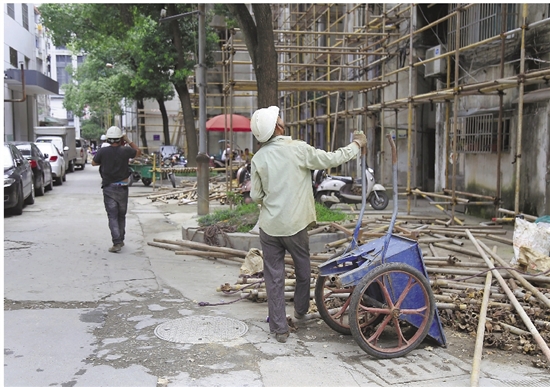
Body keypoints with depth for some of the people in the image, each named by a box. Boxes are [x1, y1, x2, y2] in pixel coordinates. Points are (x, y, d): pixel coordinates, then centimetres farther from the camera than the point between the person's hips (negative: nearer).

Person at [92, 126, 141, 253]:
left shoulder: (102, 151, -9)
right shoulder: (125, 151, -8)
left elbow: (93, 163, 9)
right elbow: (138, 152, 12)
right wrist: (128, 141, 12)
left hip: (108, 188, -1)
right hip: (122, 188, 1)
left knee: (112, 216, -1)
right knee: (121, 215, 16)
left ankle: (117, 242, -10)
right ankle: (121, 240, 26)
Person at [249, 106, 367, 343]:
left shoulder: (258, 158, -4)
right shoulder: (298, 149, -12)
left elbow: (255, 195, 2)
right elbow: (332, 159, -4)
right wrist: (356, 145, 12)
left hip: (269, 226, 2)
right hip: (295, 225, -1)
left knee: (274, 277, 8)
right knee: (303, 270, 22)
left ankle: (279, 328, 12)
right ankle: (301, 310, 41)